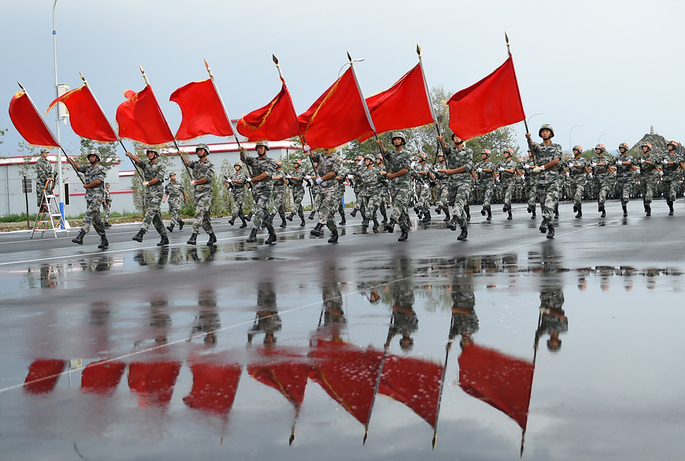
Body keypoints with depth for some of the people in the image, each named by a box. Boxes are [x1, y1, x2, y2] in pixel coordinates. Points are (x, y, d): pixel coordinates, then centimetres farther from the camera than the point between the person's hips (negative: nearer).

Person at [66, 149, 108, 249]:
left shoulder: (100, 168, -2)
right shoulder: (87, 168, 19)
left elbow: (98, 181, -12)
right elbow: (78, 167, 11)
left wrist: (87, 185, -4)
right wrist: (71, 160, -3)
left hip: (97, 195, -7)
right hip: (88, 195, 7)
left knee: (89, 214, -18)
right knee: (96, 219, 5)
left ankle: (80, 236, -28)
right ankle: (104, 240, 9)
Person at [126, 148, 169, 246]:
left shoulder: (161, 166, 1)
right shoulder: (146, 165, 18)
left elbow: (159, 177, -13)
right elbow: (137, 160, 2)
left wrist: (148, 183, -12)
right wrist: (130, 155, -15)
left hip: (157, 194, -7)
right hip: (148, 193, 7)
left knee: (150, 213, -19)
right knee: (156, 217, 5)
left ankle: (140, 233, -33)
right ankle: (164, 238, 9)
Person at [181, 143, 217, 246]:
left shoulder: (210, 165, -1)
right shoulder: (195, 163, 17)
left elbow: (208, 177, -11)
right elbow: (187, 163, 4)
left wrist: (196, 182, -8)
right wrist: (182, 154, -6)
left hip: (206, 192, -6)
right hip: (197, 193, 6)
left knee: (199, 213, -18)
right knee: (204, 217, 8)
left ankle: (193, 236, -25)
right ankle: (212, 236, 19)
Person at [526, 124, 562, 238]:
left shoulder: (557, 147, 10)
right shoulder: (538, 147, 13)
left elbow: (556, 161, -6)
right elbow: (531, 144, -12)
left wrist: (542, 167, -11)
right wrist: (528, 138, -36)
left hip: (553, 178, -3)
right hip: (541, 179, 3)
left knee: (550, 201, -21)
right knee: (543, 203, 4)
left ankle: (545, 221, -34)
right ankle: (550, 229, 15)